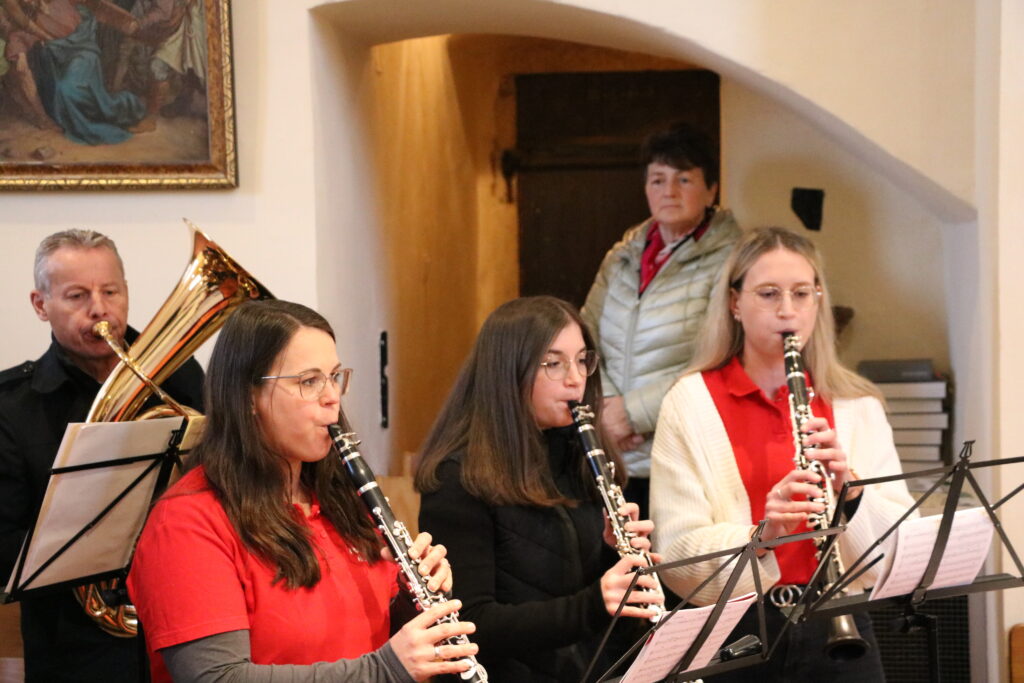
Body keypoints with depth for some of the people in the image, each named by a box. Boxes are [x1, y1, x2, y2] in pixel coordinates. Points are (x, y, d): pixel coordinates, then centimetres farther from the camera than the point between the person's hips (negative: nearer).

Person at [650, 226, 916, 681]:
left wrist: (851, 489, -20)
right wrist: (759, 535, -28)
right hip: (735, 634, -2)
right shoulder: (691, 404, -3)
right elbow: (676, 552, -11)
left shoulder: (858, 406, 5)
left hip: (838, 630, 2)